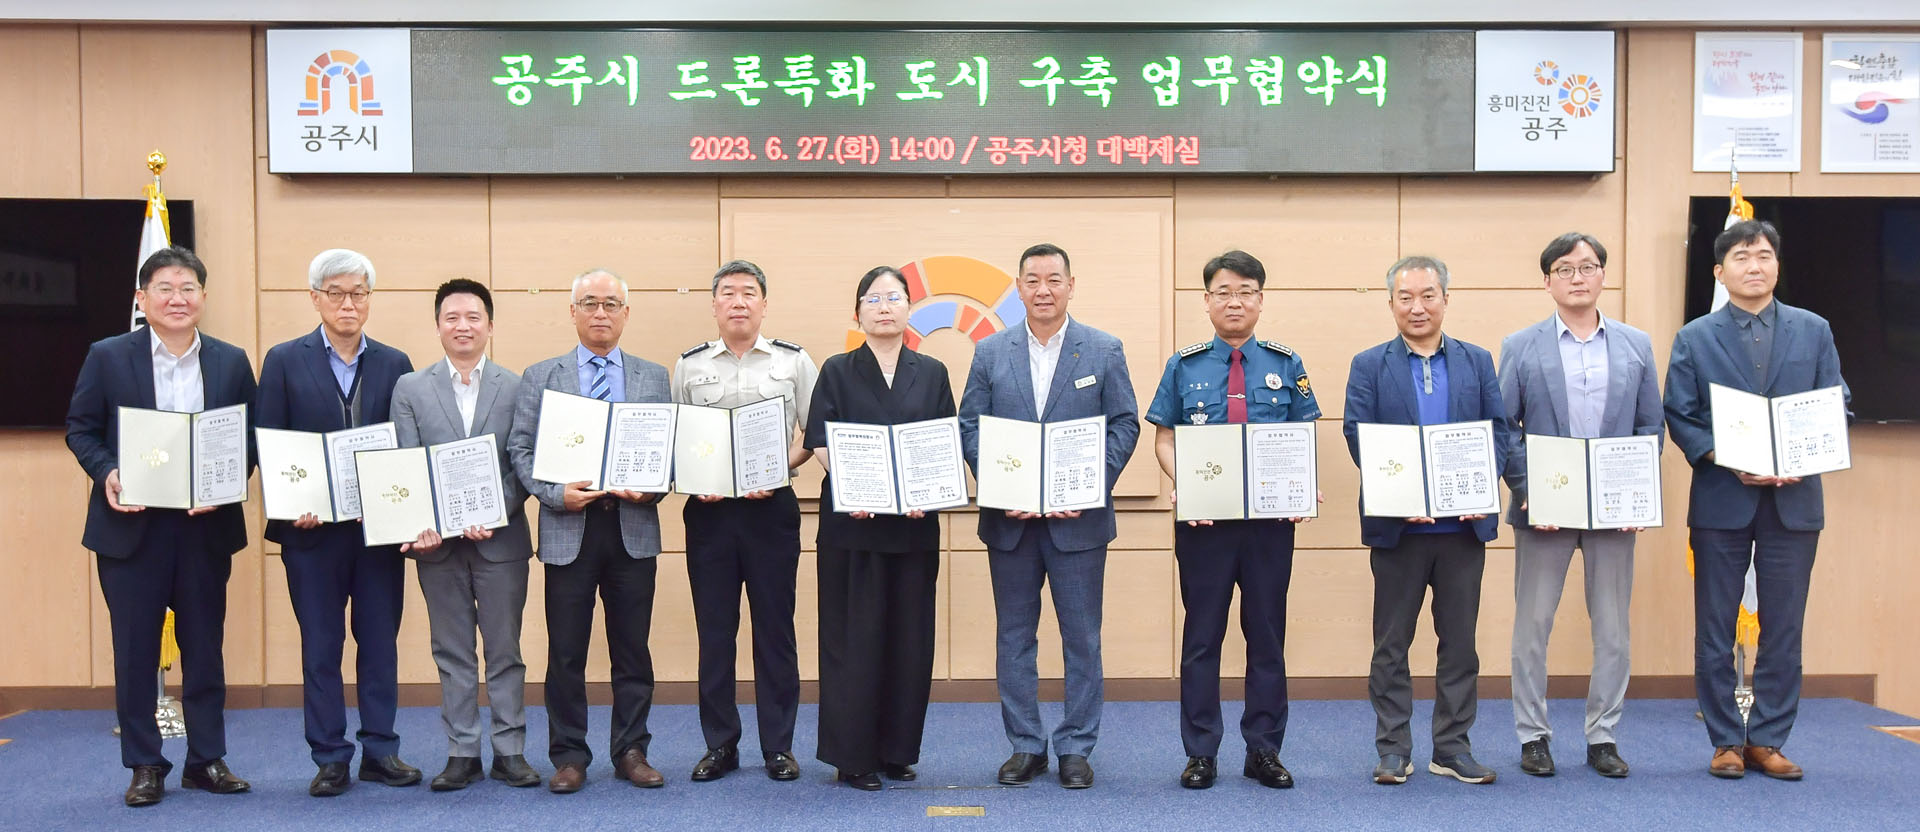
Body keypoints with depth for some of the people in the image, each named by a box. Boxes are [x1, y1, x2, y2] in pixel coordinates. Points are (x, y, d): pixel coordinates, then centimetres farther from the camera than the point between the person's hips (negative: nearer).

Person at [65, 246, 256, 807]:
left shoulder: (231, 362, 5)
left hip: (206, 525, 1)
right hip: (130, 525, -1)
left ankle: (207, 760, 20)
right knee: (135, 649, 6)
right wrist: (106, 474, -15)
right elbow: (80, 429, 3)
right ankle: (144, 766, 17)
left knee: (205, 646, 9)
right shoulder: (107, 357, 1)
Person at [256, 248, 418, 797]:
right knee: (320, 645, 6)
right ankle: (330, 759, 14)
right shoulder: (285, 361, 3)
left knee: (380, 641, 8)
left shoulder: (394, 364, 7)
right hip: (312, 527, -1)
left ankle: (380, 750, 18)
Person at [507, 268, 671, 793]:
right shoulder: (540, 377, 7)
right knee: (566, 651, 3)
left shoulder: (654, 377, 11)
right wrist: (556, 493, -13)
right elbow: (520, 449, 3)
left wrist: (651, 489, -11)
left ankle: (631, 751, 17)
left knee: (633, 648, 7)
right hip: (568, 529, -1)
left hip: (634, 528, 1)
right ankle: (569, 756, 14)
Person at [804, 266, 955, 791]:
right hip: (851, 521, -2)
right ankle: (853, 755, 7)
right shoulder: (837, 372, 5)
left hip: (915, 522, 2)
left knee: (909, 635, 5)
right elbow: (821, 443, -2)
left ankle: (898, 749, 17)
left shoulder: (931, 373, 11)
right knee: (853, 635, -2)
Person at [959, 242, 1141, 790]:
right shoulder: (990, 352, 6)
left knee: (1082, 637, 5)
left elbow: (1124, 426, 0)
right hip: (1010, 519, 2)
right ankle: (1025, 745, 20)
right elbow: (970, 427, 4)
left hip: (1078, 519, -1)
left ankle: (1076, 749, 16)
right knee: (1014, 636, 8)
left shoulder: (1104, 351, 3)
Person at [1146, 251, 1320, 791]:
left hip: (1271, 519, 1)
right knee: (1202, 634, 6)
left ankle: (1264, 750, 19)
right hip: (1202, 520, -1)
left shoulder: (1286, 366, 6)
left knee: (1267, 633, 8)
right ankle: (1200, 752, 15)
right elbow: (1164, 439, 4)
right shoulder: (1184, 366, 5)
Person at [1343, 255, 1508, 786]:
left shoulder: (1478, 362, 10)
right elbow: (1358, 437, -5)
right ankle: (1393, 750, 14)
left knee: (1459, 640, 8)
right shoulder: (1369, 366, 3)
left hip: (1464, 523, 2)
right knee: (1391, 643, 5)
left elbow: (1497, 430, 3)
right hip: (1398, 525, -2)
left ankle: (1452, 748, 18)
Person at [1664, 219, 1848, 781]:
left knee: (1784, 628, 6)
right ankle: (1726, 742, 14)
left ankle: (1767, 740, 16)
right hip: (1721, 499, -1)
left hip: (1794, 499, 1)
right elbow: (1680, 418, 0)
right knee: (1715, 629, 3)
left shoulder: (1814, 331, 8)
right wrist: (1730, 463, -15)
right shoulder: (1695, 339, 3)